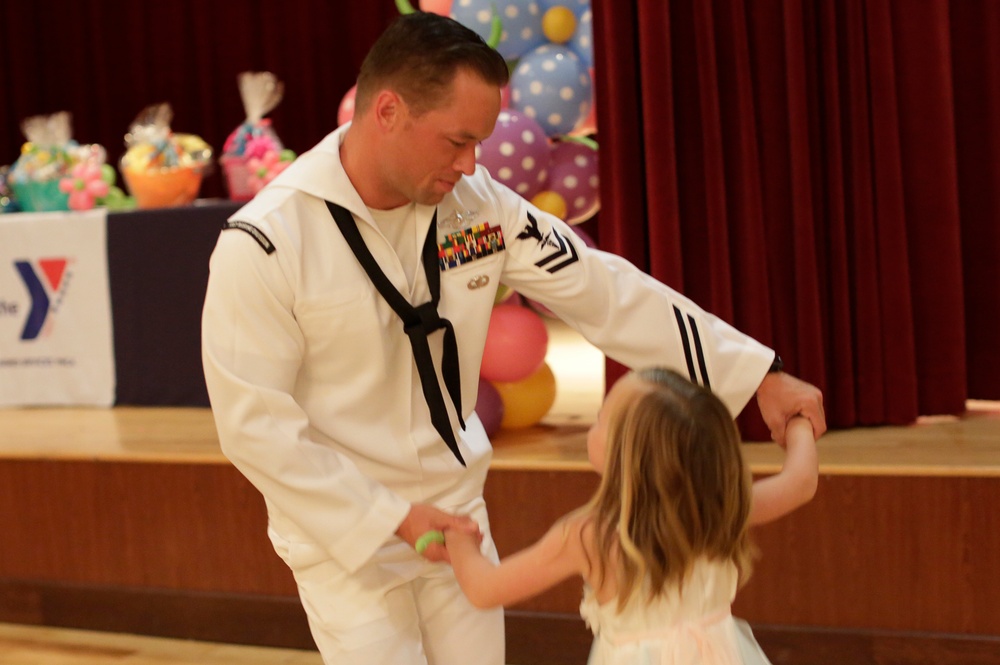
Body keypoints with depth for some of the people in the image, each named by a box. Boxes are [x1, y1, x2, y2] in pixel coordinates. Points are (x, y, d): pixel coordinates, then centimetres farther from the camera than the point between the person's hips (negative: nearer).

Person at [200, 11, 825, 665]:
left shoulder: (477, 203, -6)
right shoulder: (265, 244, -21)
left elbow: (605, 293, -2)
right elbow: (255, 424, -18)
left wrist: (758, 377, -4)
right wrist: (392, 520, -19)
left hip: (454, 517, 5)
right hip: (343, 538, -5)